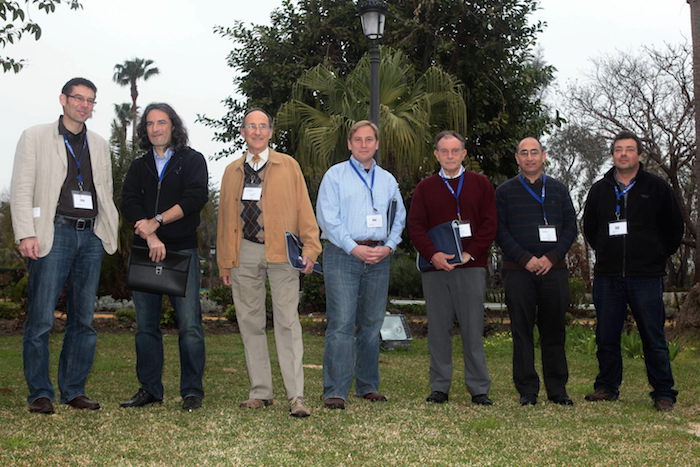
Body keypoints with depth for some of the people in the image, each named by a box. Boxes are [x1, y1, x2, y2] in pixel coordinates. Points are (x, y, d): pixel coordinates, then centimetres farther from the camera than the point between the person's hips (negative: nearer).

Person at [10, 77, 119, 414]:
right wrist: (26, 234, -11)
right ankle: (40, 394, 3)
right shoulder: (35, 137, 6)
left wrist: (111, 233, 8)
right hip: (54, 234, -4)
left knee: (84, 319, 5)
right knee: (41, 319, -5)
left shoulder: (99, 145, 19)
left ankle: (73, 391, 13)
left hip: (91, 237, 5)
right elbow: (21, 189, -1)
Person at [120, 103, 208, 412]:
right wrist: (150, 237, -13)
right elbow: (128, 203, 3)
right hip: (144, 249, 4)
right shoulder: (139, 167, 18)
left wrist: (157, 221, -13)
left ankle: (192, 391, -1)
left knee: (189, 325, -8)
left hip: (182, 250, -4)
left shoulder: (192, 160, 8)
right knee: (145, 325, 5)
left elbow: (196, 197, -8)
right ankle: (149, 389, 13)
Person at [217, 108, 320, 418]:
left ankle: (296, 396, -6)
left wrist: (310, 248, -7)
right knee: (250, 323, 5)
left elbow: (303, 208, 3)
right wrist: (225, 262, 11)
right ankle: (260, 392, 14)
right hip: (244, 253, 3)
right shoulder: (232, 171, 16)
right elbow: (225, 217, 15)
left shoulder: (288, 166, 9)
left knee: (287, 322, -7)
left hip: (281, 253, -3)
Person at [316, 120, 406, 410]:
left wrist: (388, 247, -3)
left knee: (371, 324, 8)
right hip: (343, 255, -4)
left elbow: (399, 218, 15)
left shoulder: (387, 180, 18)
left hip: (378, 257, 4)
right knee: (341, 323, -11)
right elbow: (327, 218, -4)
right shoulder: (335, 175, 5)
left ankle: (368, 387, 18)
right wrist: (354, 248, -12)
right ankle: (335, 392, -9)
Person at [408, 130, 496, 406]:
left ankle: (479, 389, 6)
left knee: (473, 329, -1)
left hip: (471, 267, -1)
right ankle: (440, 388, 11)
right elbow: (415, 226, 5)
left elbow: (489, 223, 4)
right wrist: (433, 255, -12)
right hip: (435, 268, 1)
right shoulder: (425, 188, 13)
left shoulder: (481, 184, 11)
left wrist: (470, 253, -9)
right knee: (438, 329, 4)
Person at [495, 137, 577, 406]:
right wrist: (525, 258, -11)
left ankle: (557, 389, 12)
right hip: (518, 272, -1)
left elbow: (571, 227, 8)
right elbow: (500, 231, 1)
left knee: (554, 331, 4)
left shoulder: (558, 190, 14)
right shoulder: (505, 192, 8)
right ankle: (527, 391, 6)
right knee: (522, 331, 0)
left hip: (554, 270, 2)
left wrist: (551, 257, -6)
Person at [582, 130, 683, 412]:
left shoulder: (656, 188, 3)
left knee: (653, 337, -1)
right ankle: (607, 387, 18)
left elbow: (674, 228, 10)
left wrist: (658, 256, 10)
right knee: (606, 336, 6)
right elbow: (589, 228, 23)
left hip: (646, 276, -3)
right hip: (607, 276, 3)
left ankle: (663, 394, 6)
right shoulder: (599, 190, 11)